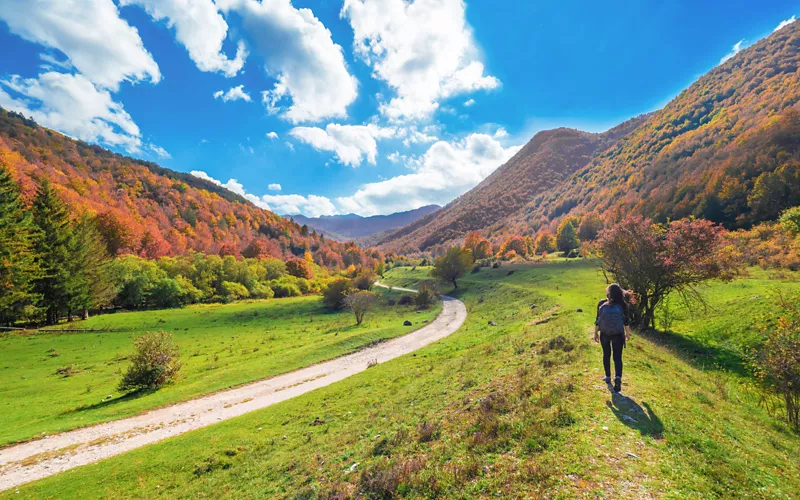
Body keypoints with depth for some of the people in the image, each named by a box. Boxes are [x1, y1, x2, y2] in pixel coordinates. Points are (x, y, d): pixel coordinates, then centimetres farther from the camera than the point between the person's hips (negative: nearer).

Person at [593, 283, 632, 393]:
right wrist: (628, 333, 14)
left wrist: (596, 333, 7)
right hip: (618, 334, -1)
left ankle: (608, 377, 25)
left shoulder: (602, 303, -4)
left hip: (604, 334, 1)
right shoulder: (622, 304, -5)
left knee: (606, 355, 17)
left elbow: (597, 320, -1)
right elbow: (626, 321, 1)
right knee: (617, 357, 3)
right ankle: (618, 377, -17)